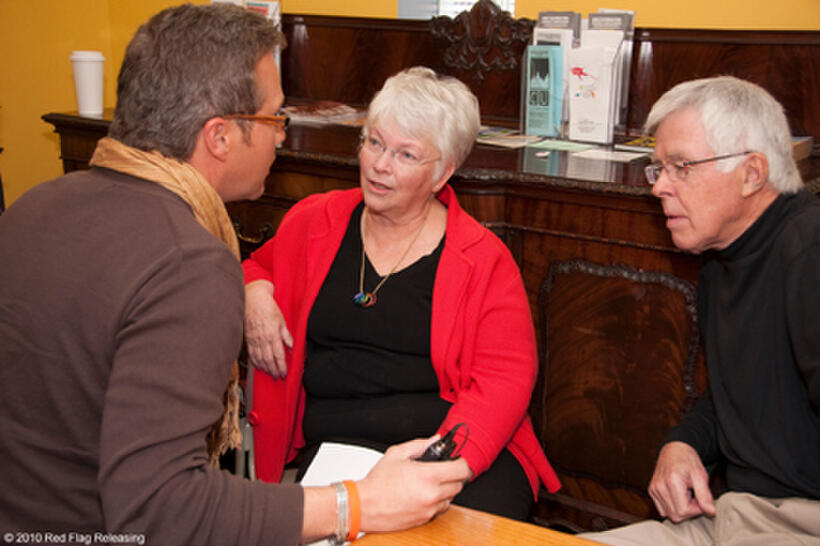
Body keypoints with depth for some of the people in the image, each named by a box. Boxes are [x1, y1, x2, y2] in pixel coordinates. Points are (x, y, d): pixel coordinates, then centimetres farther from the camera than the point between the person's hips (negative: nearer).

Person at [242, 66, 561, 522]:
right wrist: (254, 293, 5)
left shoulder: (484, 258, 2)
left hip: (467, 447, -1)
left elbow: (505, 376, -4)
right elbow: (258, 265, 30)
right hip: (336, 444, 1)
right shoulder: (315, 220, 11)